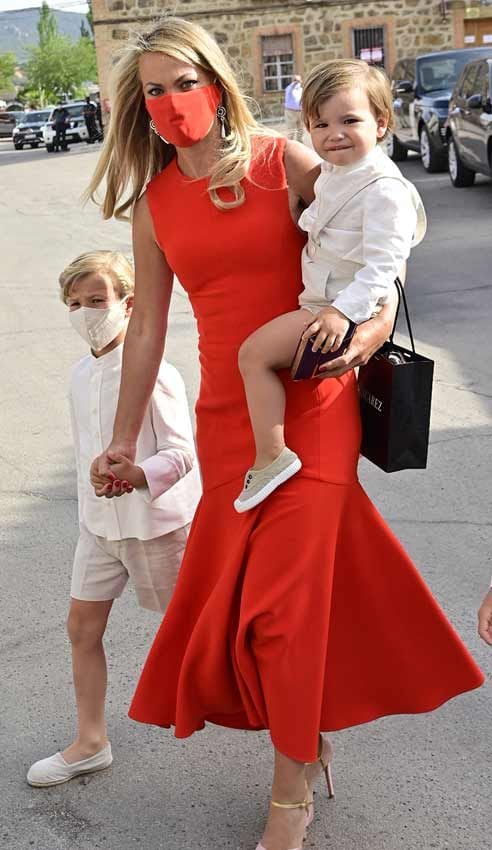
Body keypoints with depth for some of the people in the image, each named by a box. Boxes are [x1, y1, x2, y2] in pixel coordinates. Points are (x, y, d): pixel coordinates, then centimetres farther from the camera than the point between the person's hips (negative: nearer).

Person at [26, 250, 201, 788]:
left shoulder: (153, 372, -20)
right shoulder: (82, 375, 4)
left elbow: (182, 453, -23)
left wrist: (137, 475, -40)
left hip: (156, 520, -7)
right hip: (100, 521, 7)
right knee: (82, 625, 5)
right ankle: (90, 743, 16)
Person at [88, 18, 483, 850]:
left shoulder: (287, 162, -5)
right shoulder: (154, 201, 5)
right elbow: (146, 327, 10)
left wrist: (367, 332, -20)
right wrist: (123, 441, 13)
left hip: (312, 402, -3)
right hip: (227, 415, 3)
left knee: (286, 592, -4)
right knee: (240, 586, 5)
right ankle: (310, 727, 32)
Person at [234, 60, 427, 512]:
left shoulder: (384, 189, -21)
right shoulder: (334, 175, 9)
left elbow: (383, 265, -27)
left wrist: (345, 311, -34)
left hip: (349, 307, -11)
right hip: (323, 301, 11)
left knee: (255, 352, -19)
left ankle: (270, 456, -15)